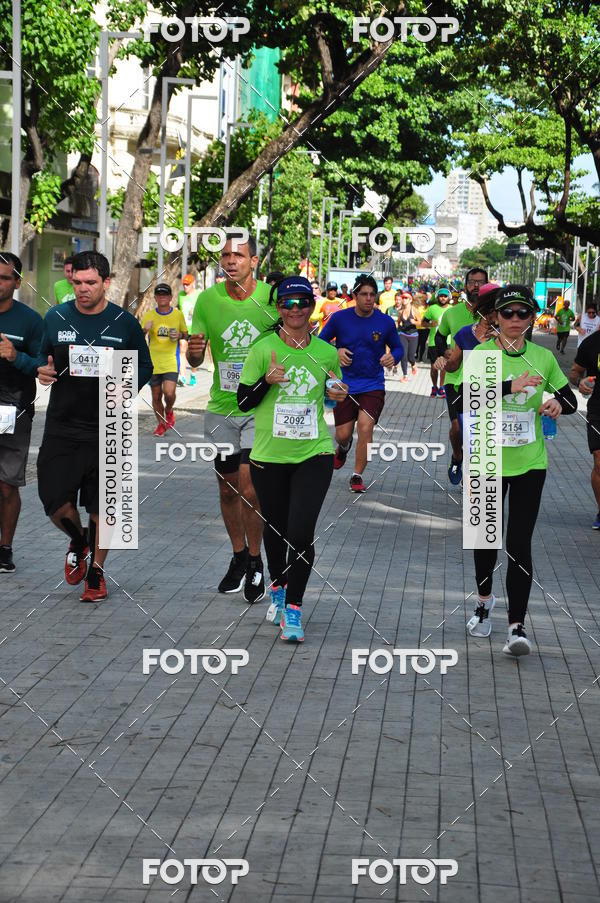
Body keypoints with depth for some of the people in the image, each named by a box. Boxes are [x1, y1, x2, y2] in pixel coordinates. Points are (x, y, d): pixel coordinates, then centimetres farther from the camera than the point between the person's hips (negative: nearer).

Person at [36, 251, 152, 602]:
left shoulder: (125, 323, -1)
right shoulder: (56, 317, 4)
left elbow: (145, 366, 9)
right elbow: (42, 358, 16)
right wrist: (42, 371, -7)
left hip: (107, 428, -1)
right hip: (62, 425, 1)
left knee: (102, 507, 3)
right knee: (56, 502, -5)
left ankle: (96, 572, 20)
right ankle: (78, 541, 28)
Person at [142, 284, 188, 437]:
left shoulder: (178, 315, 2)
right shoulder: (148, 316, 2)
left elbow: (186, 335, 14)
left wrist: (180, 335, -9)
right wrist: (145, 330, -15)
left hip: (170, 362, -1)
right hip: (153, 362, 1)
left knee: (169, 393, -17)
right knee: (156, 396, 6)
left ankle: (169, 411, 16)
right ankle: (161, 424, 25)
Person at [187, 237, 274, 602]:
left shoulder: (271, 298, -7)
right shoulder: (208, 300, -1)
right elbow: (195, 360, 5)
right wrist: (194, 351, -18)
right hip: (221, 408, 3)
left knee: (248, 486, -13)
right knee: (228, 487, 12)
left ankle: (256, 562, 5)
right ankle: (239, 556, 31)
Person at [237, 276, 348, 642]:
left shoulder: (326, 352, 4)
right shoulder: (263, 349, -3)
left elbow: (336, 393, 20)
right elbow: (243, 402, -2)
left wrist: (339, 396, -3)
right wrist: (266, 381, -20)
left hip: (314, 454, 0)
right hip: (269, 456, 0)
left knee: (301, 533, -12)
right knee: (275, 529, 12)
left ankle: (294, 608, 1)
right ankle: (278, 588, 40)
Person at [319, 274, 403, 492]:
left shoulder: (386, 322, -3)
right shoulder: (339, 318, -4)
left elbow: (397, 347, 11)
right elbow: (320, 342, 7)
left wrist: (393, 357, -12)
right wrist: (336, 352, -13)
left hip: (373, 386, -1)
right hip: (344, 384, 1)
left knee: (365, 428, -18)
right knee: (343, 434, 4)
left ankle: (357, 476, -3)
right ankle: (343, 449, 44)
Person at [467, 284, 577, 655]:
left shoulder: (543, 357, 2)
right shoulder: (482, 353, -5)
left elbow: (571, 399, 11)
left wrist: (558, 403, -13)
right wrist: (510, 386, -36)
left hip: (530, 463, 0)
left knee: (520, 544, -7)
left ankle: (517, 625, -5)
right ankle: (485, 600, 41)